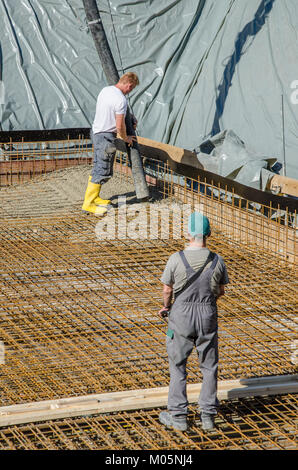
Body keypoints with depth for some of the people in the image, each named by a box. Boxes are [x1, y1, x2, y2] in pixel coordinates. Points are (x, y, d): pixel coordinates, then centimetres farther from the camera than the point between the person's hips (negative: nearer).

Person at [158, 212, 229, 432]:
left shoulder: (176, 259, -15)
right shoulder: (217, 261, -8)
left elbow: (167, 290, -3)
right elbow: (221, 291, 5)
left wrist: (166, 307, 18)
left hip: (182, 316, -2)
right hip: (208, 316, 2)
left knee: (178, 366, 10)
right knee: (209, 366, 13)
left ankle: (178, 416, 14)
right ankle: (208, 415, 17)